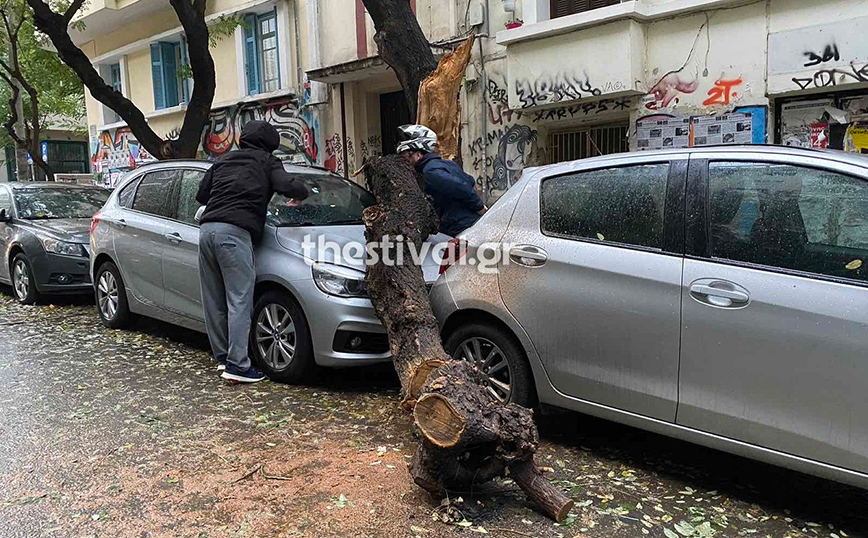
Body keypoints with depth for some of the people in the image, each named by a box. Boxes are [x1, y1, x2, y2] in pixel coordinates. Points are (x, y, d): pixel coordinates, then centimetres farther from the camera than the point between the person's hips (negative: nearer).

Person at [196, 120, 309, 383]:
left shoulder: (224, 160, 25)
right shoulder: (266, 162, 9)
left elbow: (201, 195, 28)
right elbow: (288, 186, -6)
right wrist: (302, 191, 14)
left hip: (207, 228, 7)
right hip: (234, 232, -7)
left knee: (214, 300, 11)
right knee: (240, 301, -7)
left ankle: (222, 357, 19)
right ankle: (237, 365, -9)